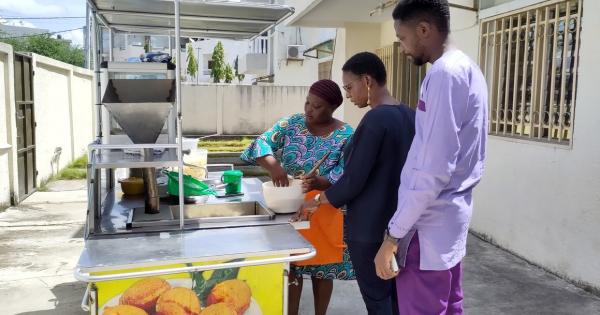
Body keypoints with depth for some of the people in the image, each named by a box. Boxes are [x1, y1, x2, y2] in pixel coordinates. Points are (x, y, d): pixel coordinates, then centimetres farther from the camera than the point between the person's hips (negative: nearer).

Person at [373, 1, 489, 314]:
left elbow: (432, 171, -24)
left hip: (430, 225, -10)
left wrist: (394, 235, -19)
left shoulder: (444, 74, -19)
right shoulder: (468, 69, 12)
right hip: (451, 217, 10)